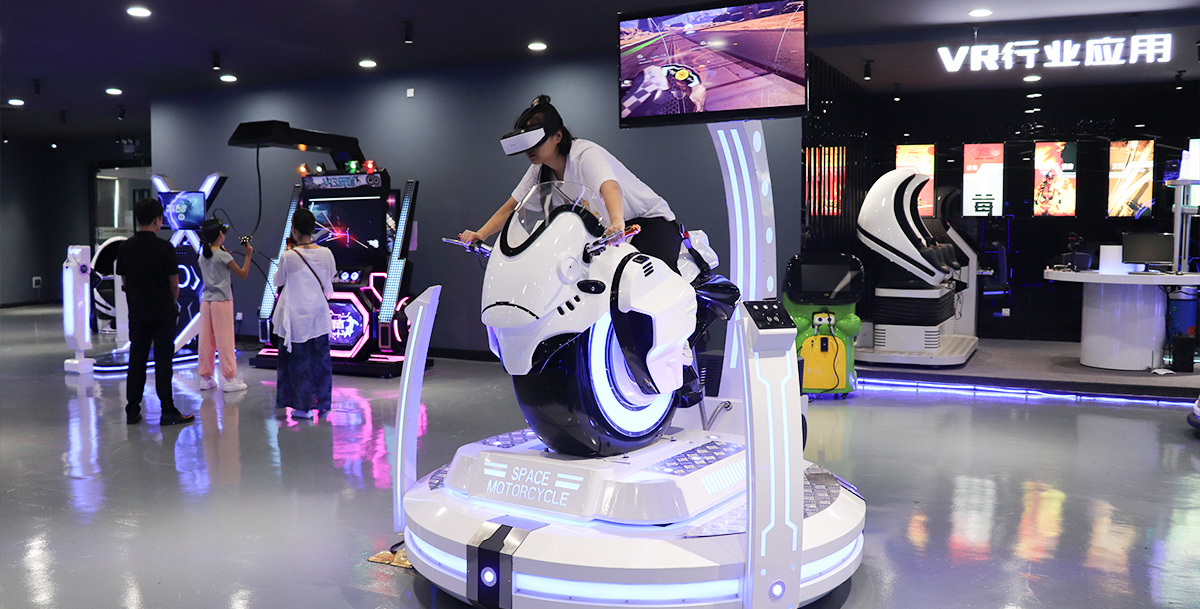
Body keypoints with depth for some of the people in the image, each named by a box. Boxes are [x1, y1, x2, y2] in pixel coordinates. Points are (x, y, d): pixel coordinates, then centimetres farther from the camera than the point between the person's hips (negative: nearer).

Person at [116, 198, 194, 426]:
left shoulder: (125, 247, 2)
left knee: (136, 362, 10)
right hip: (163, 313, -4)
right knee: (163, 363, -1)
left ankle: (132, 411, 14)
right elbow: (174, 283, -6)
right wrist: (172, 302, 14)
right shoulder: (164, 247, -12)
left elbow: (124, 280, 9)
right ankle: (168, 412, 2)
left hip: (137, 314, 4)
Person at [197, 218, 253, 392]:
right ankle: (230, 379, 3)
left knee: (206, 340, 9)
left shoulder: (203, 256, 8)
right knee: (225, 340, -2)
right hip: (222, 301, -6)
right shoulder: (223, 255, -11)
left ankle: (205, 378, 14)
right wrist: (248, 255, 3)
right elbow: (242, 274, -5)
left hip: (206, 301, 6)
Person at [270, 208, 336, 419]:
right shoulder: (325, 253, -6)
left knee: (298, 359, 6)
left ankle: (304, 405, 8)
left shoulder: (289, 257, -14)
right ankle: (321, 401, 21)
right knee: (320, 358, 13)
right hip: (319, 314, 3)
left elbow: (278, 281, 3)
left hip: (295, 316, -3)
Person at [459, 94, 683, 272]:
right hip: (603, 229, 7)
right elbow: (510, 207, 3)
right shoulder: (540, 171, 0)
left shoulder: (586, 154, -23)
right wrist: (480, 234, -14)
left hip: (648, 218, -7)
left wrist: (617, 222, -63)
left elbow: (610, 187, -43)